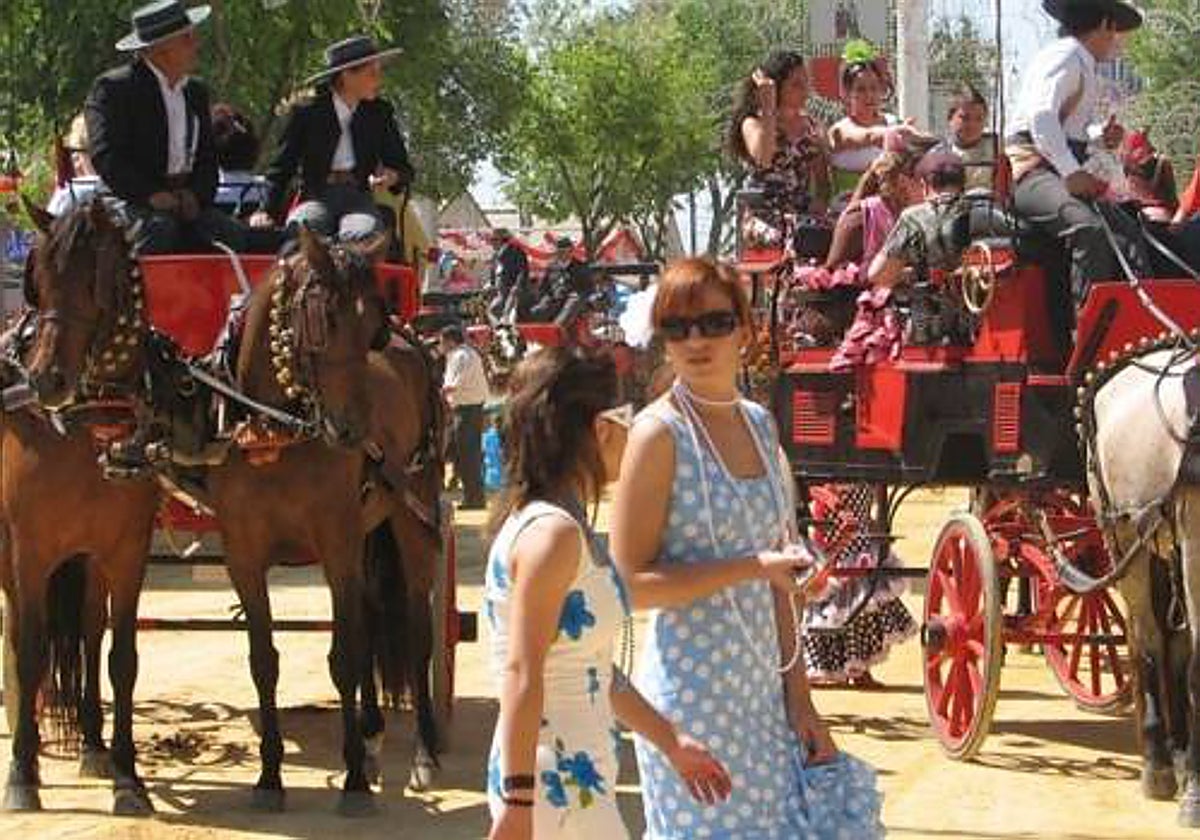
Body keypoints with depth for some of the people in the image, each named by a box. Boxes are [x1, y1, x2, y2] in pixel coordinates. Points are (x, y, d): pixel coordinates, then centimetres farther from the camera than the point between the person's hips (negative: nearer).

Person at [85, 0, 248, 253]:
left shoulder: (196, 91, 18)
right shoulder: (113, 88, -3)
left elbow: (207, 157, 18)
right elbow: (106, 156, -13)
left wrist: (196, 194, -4)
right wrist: (151, 194, -23)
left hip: (188, 200, 5)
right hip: (132, 200, -5)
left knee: (234, 236, -19)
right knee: (159, 229, -36)